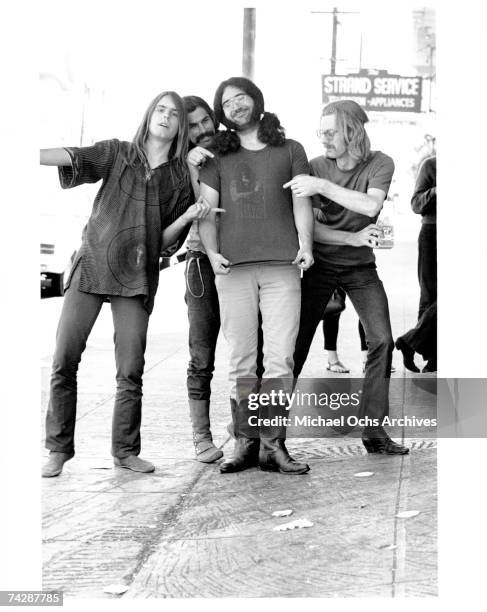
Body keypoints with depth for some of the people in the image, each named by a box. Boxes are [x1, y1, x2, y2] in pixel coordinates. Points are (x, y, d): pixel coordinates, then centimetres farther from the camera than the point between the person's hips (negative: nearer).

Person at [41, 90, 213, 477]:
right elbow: (72, 157, -12)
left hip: (137, 278, 1)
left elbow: (164, 241, 7)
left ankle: (126, 450, 12)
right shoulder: (117, 154, 6)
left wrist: (189, 216, -11)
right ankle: (59, 450, 7)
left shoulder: (181, 179, 8)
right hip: (91, 265, -1)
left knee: (131, 370, -1)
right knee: (64, 361, -3)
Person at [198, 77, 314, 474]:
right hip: (233, 265, 1)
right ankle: (245, 443, 6)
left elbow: (301, 202, 10)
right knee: (241, 360, 0)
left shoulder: (290, 150, 18)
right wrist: (212, 252, -5)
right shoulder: (217, 158, 18)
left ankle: (273, 445, -1)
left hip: (282, 264, -1)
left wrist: (305, 244, -7)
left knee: (280, 358, -6)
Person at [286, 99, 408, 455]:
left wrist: (322, 186, -33)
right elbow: (307, 225, -11)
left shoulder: (380, 164, -10)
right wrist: (352, 238, -22)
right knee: (297, 342, -2)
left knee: (382, 340, -10)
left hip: (361, 267, 0)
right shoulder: (316, 167, -8)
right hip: (320, 264, 0)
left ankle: (373, 428, 0)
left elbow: (371, 205, -28)